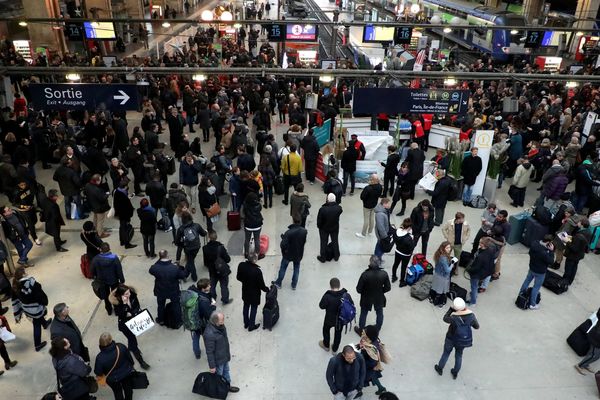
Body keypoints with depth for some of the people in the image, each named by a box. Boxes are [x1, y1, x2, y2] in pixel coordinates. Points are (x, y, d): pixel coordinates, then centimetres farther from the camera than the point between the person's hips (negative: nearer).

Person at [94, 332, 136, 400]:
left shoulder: (100, 358, -34)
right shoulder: (121, 347, -29)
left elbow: (98, 373, -18)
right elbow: (130, 358, -10)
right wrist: (131, 366, 11)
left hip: (113, 380, -2)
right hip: (127, 373, 2)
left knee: (118, 393, 27)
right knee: (128, 388, 30)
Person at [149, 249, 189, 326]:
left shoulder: (155, 267, -27)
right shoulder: (175, 268, -31)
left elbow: (150, 270, -2)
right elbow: (183, 275, -15)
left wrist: (159, 261, -3)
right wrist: (187, 269, 4)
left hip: (160, 291, 1)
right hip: (174, 291, -1)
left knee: (161, 305, 27)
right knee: (176, 305, 24)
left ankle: (161, 320, 47)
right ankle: (178, 320, 41)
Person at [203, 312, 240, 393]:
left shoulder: (221, 326, -13)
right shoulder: (209, 334, -39)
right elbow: (209, 352, -28)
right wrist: (212, 366, -17)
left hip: (225, 356, 7)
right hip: (218, 360, -7)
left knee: (226, 372, 29)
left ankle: (228, 385, 52)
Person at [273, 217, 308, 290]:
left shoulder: (288, 232, -31)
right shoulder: (304, 231, -17)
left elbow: (283, 245, -29)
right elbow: (304, 241, -2)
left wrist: (283, 237, -12)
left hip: (288, 254, -3)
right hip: (299, 254, 3)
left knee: (283, 268, 19)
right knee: (296, 269, 22)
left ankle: (278, 283, 36)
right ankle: (294, 285, 33)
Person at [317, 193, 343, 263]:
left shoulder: (322, 209, -33)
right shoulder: (339, 208, -26)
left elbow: (319, 220, -20)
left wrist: (319, 226, 1)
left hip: (324, 229, -2)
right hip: (335, 228, 2)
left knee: (324, 243, 18)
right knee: (335, 241, 23)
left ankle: (323, 258, 34)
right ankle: (336, 256, 41)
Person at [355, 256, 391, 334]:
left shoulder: (365, 274, -31)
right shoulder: (384, 274, -25)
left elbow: (358, 289, -20)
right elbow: (388, 288, -11)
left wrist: (364, 292, 2)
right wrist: (380, 291, 8)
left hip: (366, 298, -1)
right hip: (379, 298, 2)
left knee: (363, 314, 22)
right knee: (379, 314, 27)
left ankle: (361, 330, 42)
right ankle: (378, 329, 48)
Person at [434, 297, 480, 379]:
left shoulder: (454, 318, -35)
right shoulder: (471, 315, -24)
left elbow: (445, 318, -13)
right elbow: (477, 326, -7)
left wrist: (451, 309, -14)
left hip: (452, 340, -3)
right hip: (464, 341, 3)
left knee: (446, 353, 23)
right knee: (459, 355, 27)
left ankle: (440, 369, 44)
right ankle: (455, 373, 45)